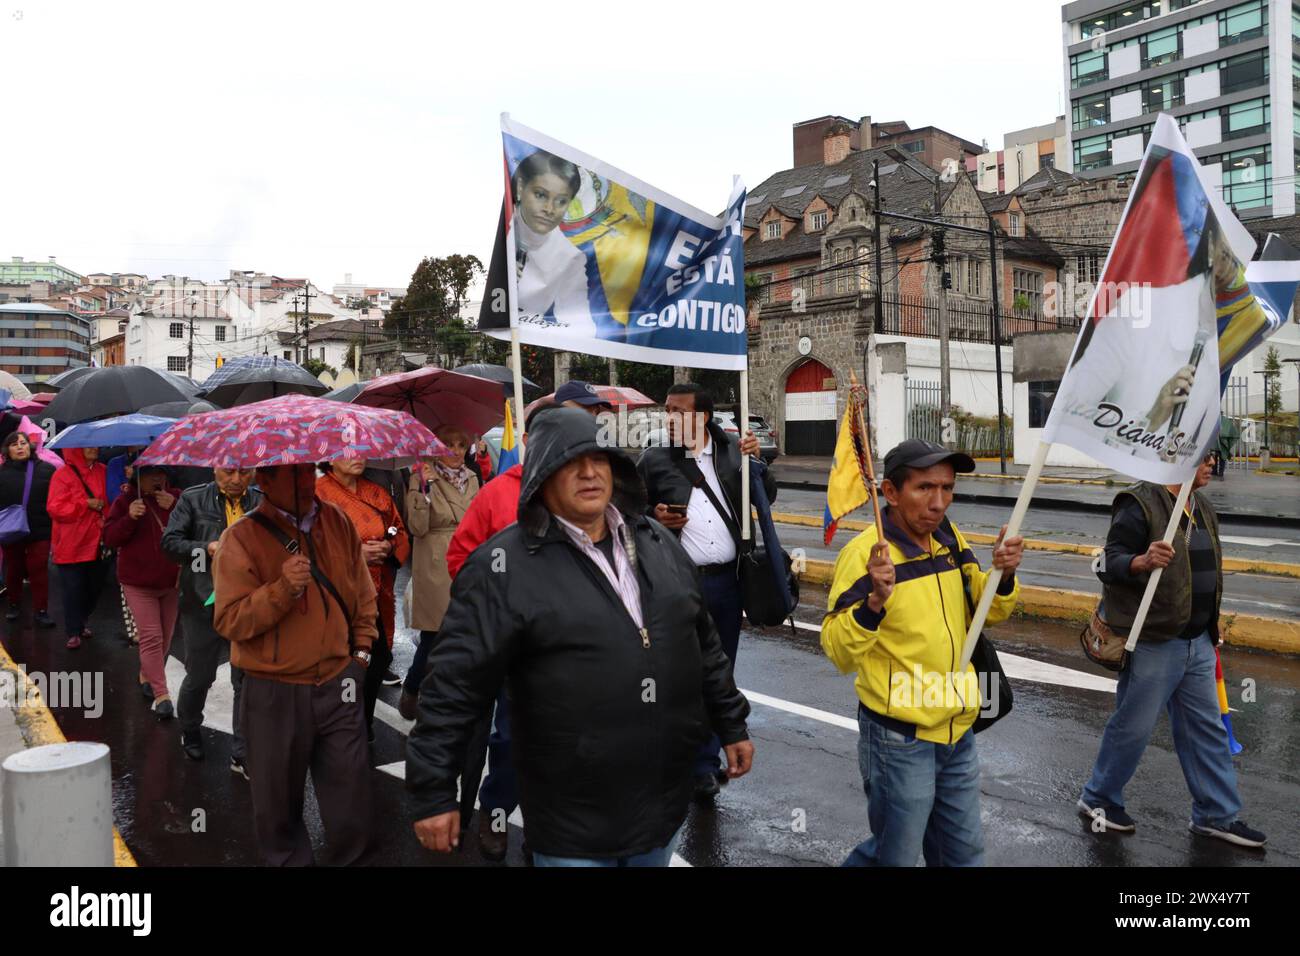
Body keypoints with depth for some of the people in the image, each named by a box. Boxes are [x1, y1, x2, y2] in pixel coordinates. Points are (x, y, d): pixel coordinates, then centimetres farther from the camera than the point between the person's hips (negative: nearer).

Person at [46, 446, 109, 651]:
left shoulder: (104, 472, 7)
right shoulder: (62, 475, -6)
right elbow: (55, 508, -12)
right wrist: (86, 504, -17)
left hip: (98, 544, 4)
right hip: (71, 546, -4)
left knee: (94, 587, 13)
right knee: (73, 590, 0)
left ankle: (83, 621, 34)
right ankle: (74, 632, 9)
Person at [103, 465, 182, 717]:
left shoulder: (177, 497, 2)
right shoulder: (125, 501, -1)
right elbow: (110, 538, -5)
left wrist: (175, 507, -19)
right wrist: (130, 518, -21)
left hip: (172, 581, 3)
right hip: (138, 582, -3)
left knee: (166, 637, 13)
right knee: (151, 637, -8)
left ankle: (146, 676, 36)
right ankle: (161, 694, -6)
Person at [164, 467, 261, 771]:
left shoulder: (263, 503, 2)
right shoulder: (193, 499, 0)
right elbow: (170, 541, -4)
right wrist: (206, 548, -18)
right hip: (203, 605, 0)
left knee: (248, 680, 4)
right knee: (199, 676, 16)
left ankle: (242, 756, 15)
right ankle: (189, 731, 45)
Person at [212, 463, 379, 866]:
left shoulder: (337, 521, 4)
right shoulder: (241, 538, -9)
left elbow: (363, 591, 15)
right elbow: (229, 621, -13)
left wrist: (362, 647, 10)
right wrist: (282, 589, -25)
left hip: (339, 683, 3)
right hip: (275, 693, -3)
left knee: (350, 785, 10)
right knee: (280, 792, 12)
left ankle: (350, 855, 31)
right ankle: (289, 858, 34)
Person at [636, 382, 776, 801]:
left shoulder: (731, 451, 6)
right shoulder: (654, 460, 0)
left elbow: (767, 496, 10)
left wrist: (756, 461, -7)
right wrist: (654, 519, -13)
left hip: (726, 579, 3)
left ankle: (706, 759, 29)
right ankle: (702, 764, 15)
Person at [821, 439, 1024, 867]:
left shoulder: (951, 539, 1)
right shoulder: (866, 553, -20)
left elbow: (987, 612, 12)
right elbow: (838, 652, -23)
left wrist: (1003, 575, -7)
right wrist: (875, 601, -39)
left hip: (958, 732, 7)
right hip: (898, 740, -7)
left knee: (964, 853, 20)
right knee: (895, 857, 8)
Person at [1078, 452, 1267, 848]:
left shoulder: (1203, 508, 11)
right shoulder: (1140, 503, -16)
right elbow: (1113, 562, -19)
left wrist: (1210, 633, 24)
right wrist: (1143, 561, -41)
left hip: (1197, 643, 8)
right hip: (1152, 643, -8)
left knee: (1207, 729, 14)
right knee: (1133, 727, 3)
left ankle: (1215, 815, 27)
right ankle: (1098, 798, 22)